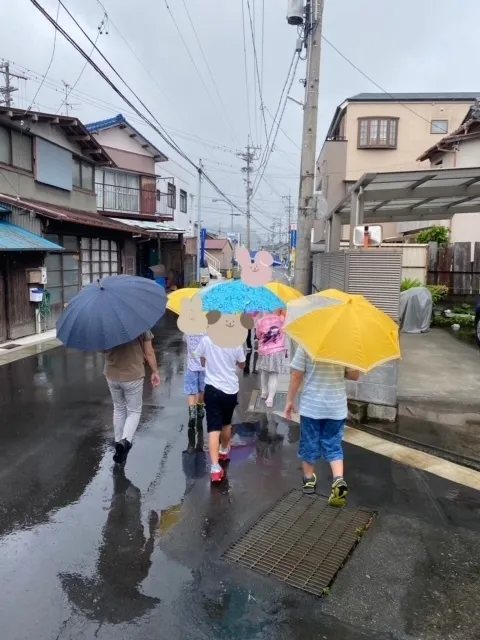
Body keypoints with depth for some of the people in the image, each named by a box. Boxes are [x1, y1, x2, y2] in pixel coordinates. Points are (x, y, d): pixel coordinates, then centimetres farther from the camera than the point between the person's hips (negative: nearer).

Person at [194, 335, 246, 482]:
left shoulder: (206, 340, -8)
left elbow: (203, 362, 7)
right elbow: (242, 365, 6)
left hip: (212, 389, -1)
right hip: (231, 389, 1)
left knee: (214, 428, -2)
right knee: (226, 423, 23)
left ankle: (215, 467, -11)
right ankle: (223, 451, 45)